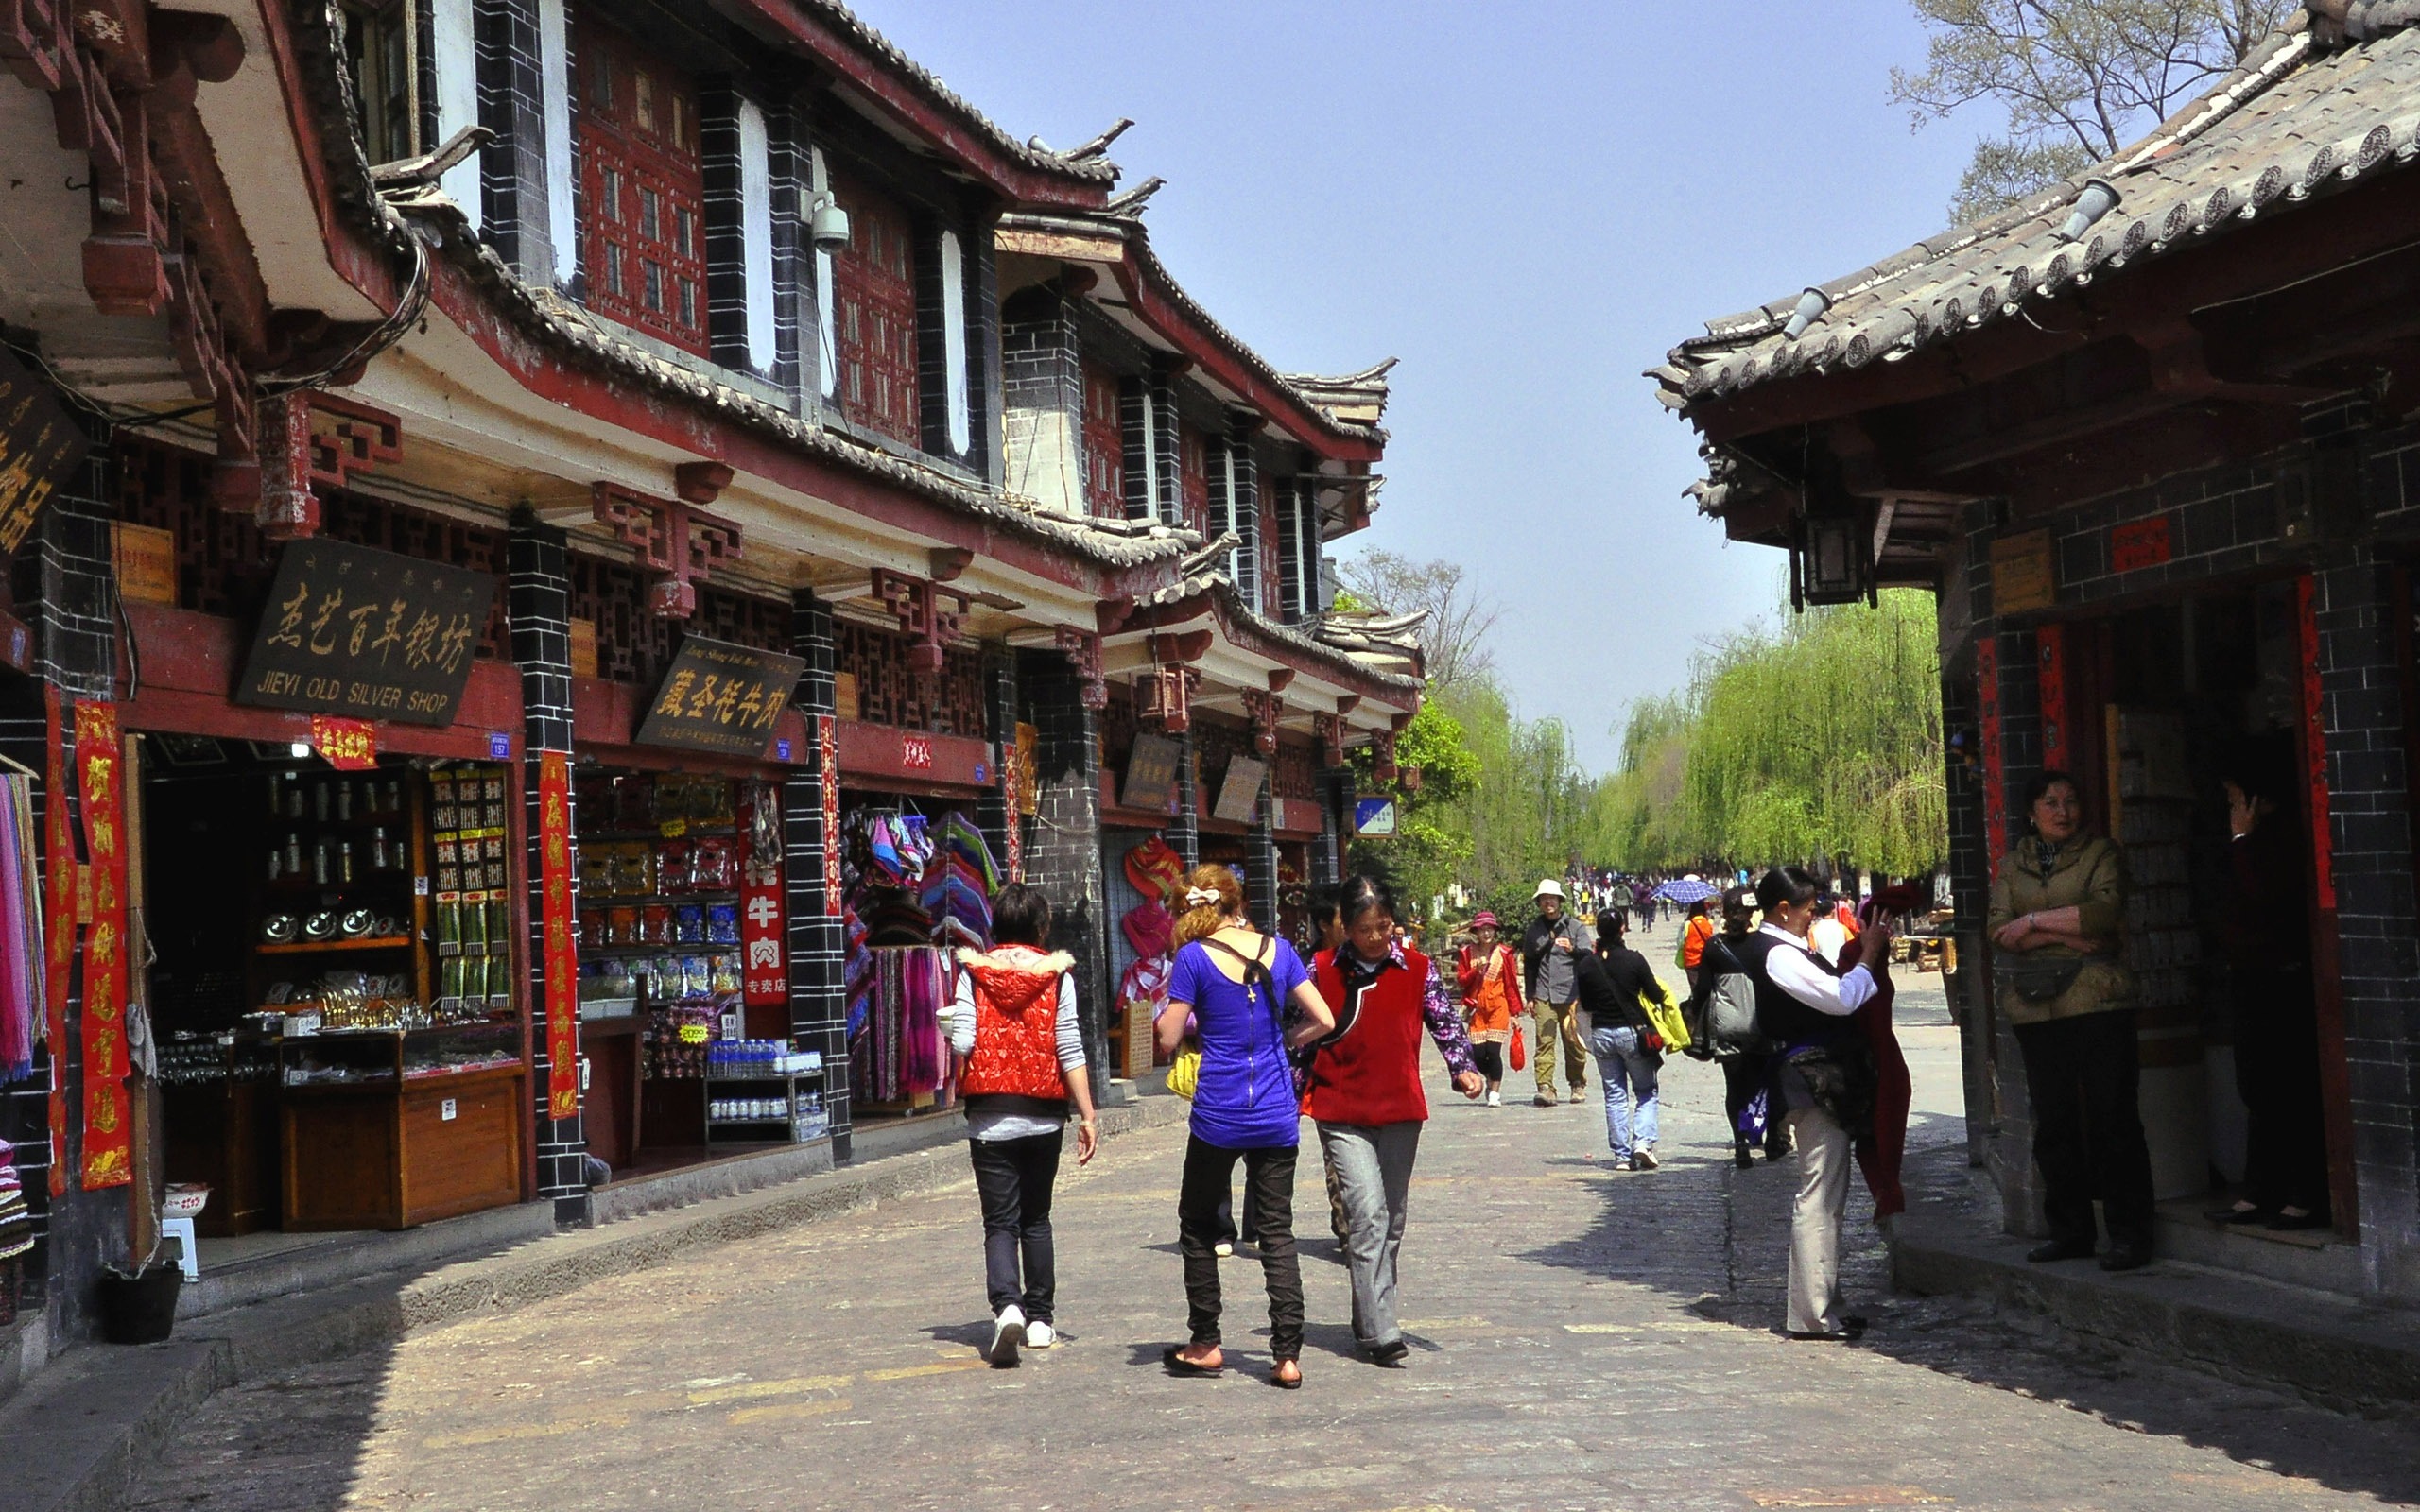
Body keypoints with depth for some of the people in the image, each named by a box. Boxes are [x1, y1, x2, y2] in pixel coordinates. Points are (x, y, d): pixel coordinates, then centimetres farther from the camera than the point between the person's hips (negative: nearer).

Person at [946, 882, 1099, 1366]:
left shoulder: (974, 971, -2)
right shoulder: (1056, 973, -1)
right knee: (1036, 1218, 16)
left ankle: (1007, 1305, -22)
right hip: (1043, 1113, 1)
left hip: (989, 1115, -1)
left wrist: (948, 1019, 14)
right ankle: (1040, 1318, 20)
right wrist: (1088, 1115, 0)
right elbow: (1070, 1048, -3)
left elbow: (962, 1041, -9)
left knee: (1000, 1221, 0)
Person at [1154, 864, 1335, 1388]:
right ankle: (1287, 1355, -1)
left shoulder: (1195, 957, -7)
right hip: (1276, 1114, 3)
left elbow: (1169, 1038, -7)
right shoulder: (1278, 950, 3)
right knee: (1277, 1232, 6)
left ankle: (1206, 1345, 18)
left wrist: (1170, 1013, 13)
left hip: (1218, 1113, -3)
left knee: (1199, 1226, 15)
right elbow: (1324, 1020, 3)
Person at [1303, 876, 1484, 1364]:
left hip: (1401, 1109, 3)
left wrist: (1462, 1067, -15)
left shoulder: (1417, 968, 3)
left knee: (1393, 1219, 11)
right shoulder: (1322, 971, 0)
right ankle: (1380, 1333, -18)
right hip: (1342, 1114, -3)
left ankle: (1370, 1319, 26)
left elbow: (1444, 1020, 3)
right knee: (1368, 1214, -15)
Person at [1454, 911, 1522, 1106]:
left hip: (1498, 1007, -2)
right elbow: (1460, 980, 5)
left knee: (1493, 1051, -12)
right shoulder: (1468, 953, 7)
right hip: (1477, 1008, 2)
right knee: (1478, 1054, -3)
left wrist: (1513, 1012, 1)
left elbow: (1511, 983, 3)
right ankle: (1491, 1080, 28)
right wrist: (1475, 970, -13)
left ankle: (1495, 1093, -1)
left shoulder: (1503, 953, 2)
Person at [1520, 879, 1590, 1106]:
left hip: (1571, 993, -1)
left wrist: (1573, 949, -25)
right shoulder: (1533, 930, 16)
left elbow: (1587, 955, -4)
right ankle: (1545, 1087, -15)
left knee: (1573, 1040, 0)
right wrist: (1530, 996, 16)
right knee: (1544, 1041, -10)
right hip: (1543, 996, 1)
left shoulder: (1574, 926, 8)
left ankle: (1577, 1084, 16)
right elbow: (1528, 965, 22)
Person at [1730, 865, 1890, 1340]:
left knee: (1827, 1197, 15)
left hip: (1816, 1080, 11)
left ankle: (1822, 1307, 21)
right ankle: (1812, 1315, -6)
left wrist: (1859, 954, 13)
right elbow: (1841, 998, -19)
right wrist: (1867, 955, -6)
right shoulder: (1778, 954, -16)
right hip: (1816, 1079, -11)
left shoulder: (1766, 949, 16)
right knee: (1818, 1198, -8)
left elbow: (1827, 991, 21)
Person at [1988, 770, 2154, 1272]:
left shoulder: (2101, 853, 6)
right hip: (2036, 1009, 4)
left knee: (2113, 1118, -4)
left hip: (2098, 1003, -4)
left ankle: (2129, 1233, 1)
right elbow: (1998, 930, 1)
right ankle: (2069, 1230, 16)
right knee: (2053, 1123, 6)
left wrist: (2034, 921, -10)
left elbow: (2105, 909, -12)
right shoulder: (2012, 864, 15)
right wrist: (2068, 935, -10)